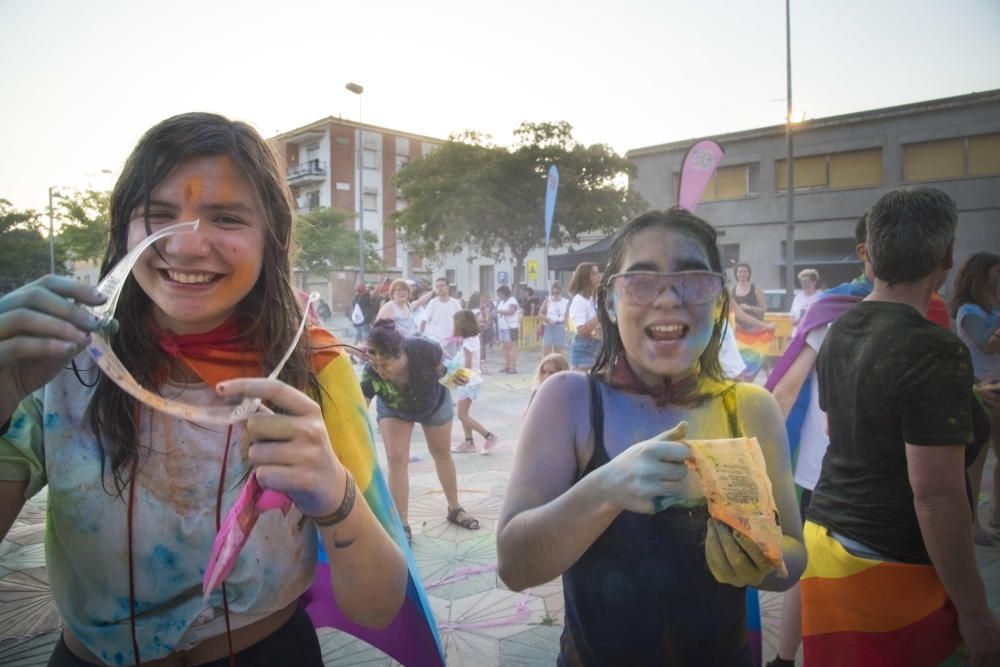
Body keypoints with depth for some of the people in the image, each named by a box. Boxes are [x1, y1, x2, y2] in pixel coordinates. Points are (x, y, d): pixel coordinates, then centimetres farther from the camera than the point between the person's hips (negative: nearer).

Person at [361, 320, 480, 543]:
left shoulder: (425, 350, -42)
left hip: (434, 403, 1)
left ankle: (454, 508, 35)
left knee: (442, 453, 16)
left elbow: (444, 367, -18)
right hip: (394, 410, 0)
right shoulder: (371, 375, -41)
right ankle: (402, 524, 0)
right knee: (396, 458, -13)